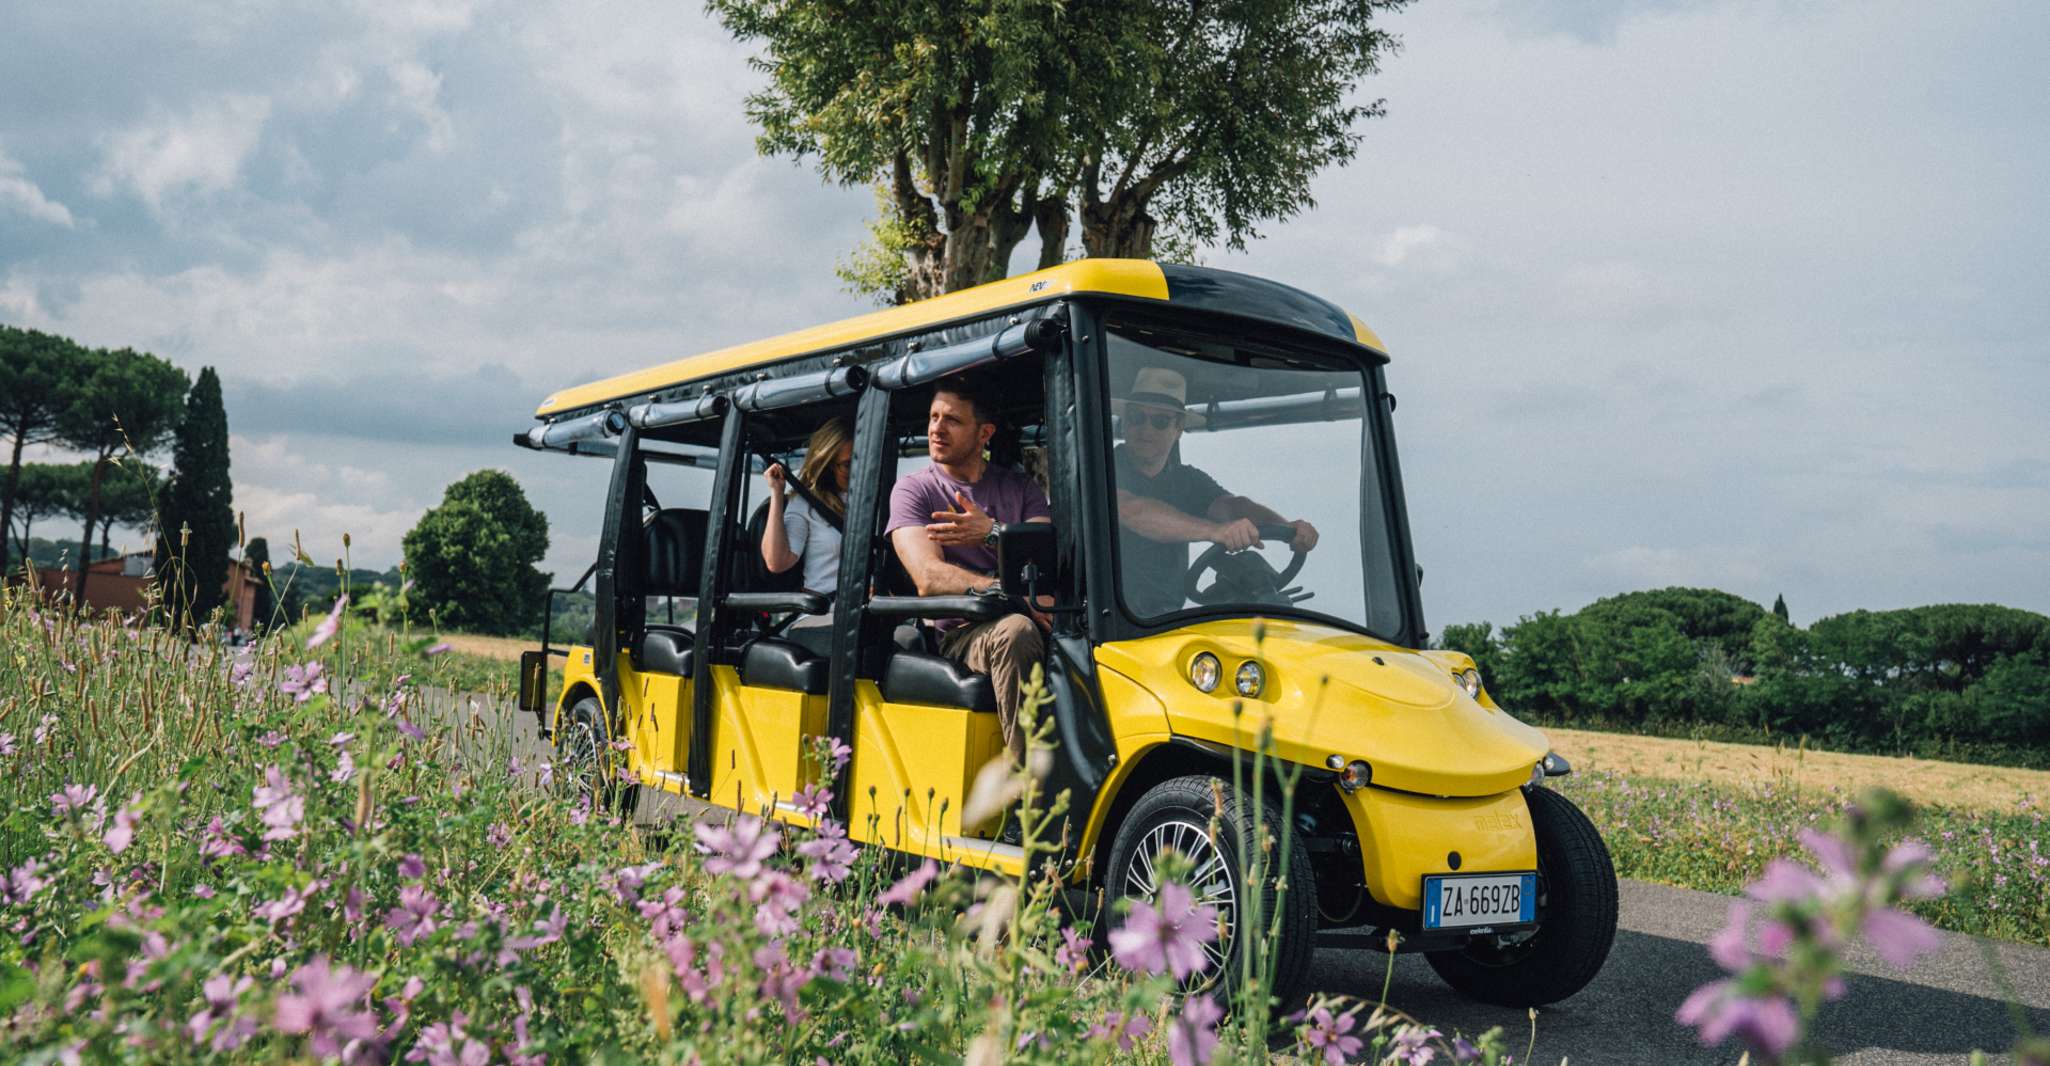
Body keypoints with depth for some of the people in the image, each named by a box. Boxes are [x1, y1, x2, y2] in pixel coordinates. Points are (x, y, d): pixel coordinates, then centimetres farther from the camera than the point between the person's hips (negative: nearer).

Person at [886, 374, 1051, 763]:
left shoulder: (1019, 487, 18)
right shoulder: (913, 490, 6)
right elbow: (930, 578, -11)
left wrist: (994, 534, -17)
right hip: (960, 634, -3)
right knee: (1015, 630, -36)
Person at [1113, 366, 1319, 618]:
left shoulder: (1188, 481, 14)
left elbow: (1231, 506, -4)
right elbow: (1130, 510, -26)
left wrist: (1287, 528, -26)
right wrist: (1213, 530, -39)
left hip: (1166, 621, 5)